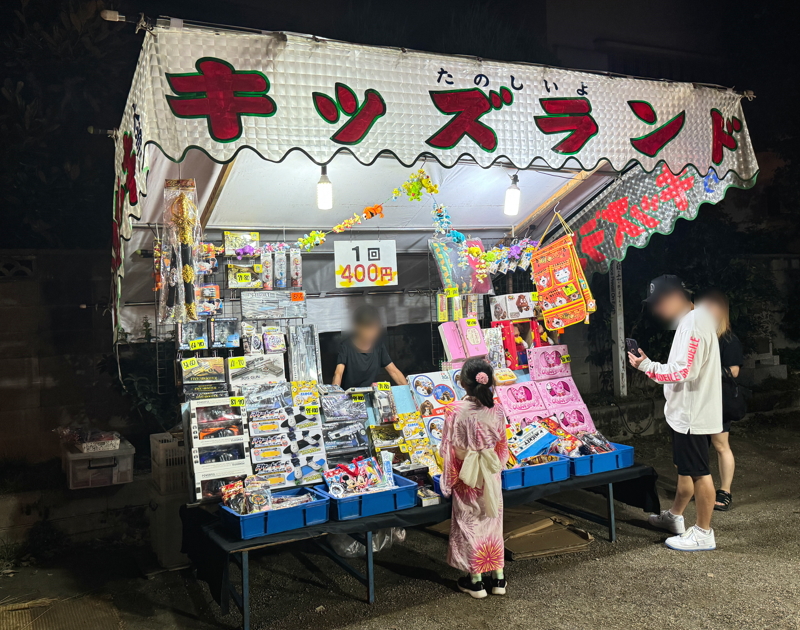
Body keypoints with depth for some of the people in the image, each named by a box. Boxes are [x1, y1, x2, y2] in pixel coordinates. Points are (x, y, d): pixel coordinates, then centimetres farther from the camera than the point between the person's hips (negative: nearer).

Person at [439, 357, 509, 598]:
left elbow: (449, 448, -12)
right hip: (491, 477, 3)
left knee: (469, 524, 9)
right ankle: (498, 578, 23)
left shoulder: (455, 410, -17)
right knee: (492, 522, 15)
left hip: (466, 477, -3)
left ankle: (475, 580, 18)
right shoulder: (496, 410, -7)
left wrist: (449, 478, 0)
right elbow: (502, 446, 4)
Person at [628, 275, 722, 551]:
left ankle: (703, 533, 10)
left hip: (693, 414, -11)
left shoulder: (693, 324, -20)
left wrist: (646, 365, -19)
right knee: (684, 468, 21)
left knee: (698, 472, 0)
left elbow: (683, 372, -26)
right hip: (687, 412, 11)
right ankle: (675, 516, 36)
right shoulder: (695, 320, 13)